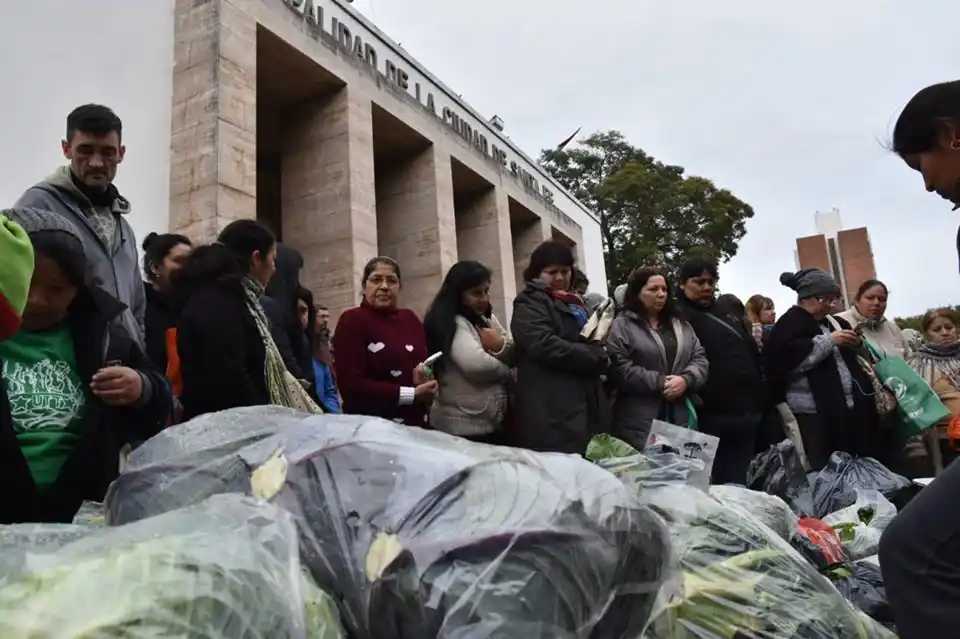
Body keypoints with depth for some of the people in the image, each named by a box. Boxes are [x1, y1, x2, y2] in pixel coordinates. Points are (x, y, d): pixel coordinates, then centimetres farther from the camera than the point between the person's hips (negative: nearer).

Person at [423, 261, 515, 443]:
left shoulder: (488, 318, 12)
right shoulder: (450, 323, -14)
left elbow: (516, 357, 8)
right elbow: (475, 364, -28)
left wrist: (502, 346, -15)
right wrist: (506, 370, -9)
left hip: (494, 421, 8)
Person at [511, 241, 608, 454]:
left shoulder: (574, 303, 23)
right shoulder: (530, 304, -3)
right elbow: (546, 345, -19)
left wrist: (600, 353, 8)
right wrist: (598, 357, -10)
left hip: (586, 406, 8)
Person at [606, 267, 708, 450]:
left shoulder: (681, 325, 18)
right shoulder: (622, 326, -1)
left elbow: (699, 359, 11)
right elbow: (620, 369, -12)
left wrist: (686, 379, -10)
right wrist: (659, 382, -16)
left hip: (680, 418, 5)